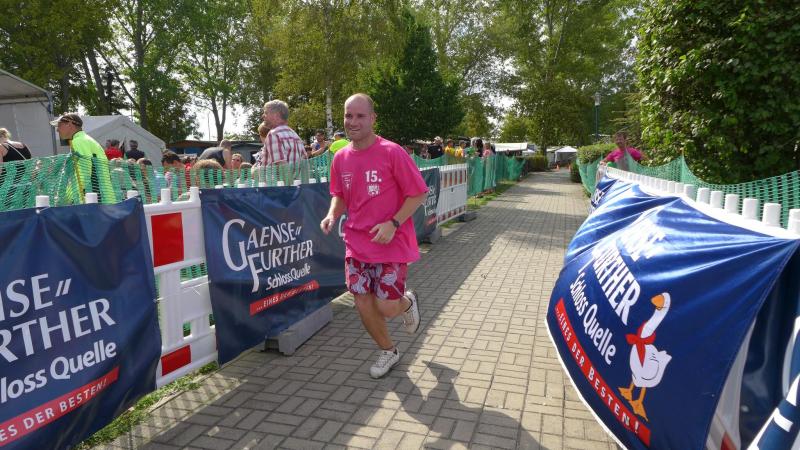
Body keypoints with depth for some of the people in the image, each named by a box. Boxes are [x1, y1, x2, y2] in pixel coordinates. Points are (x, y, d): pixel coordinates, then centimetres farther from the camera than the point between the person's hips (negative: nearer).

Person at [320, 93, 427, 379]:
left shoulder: (392, 152, -13)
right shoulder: (340, 158, 3)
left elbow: (419, 193, -10)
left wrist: (393, 223, -20)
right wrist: (332, 215, -5)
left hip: (391, 243, -5)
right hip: (357, 244, 5)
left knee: (386, 308, -4)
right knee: (363, 306, 6)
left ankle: (408, 302, 34)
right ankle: (388, 352, 32)